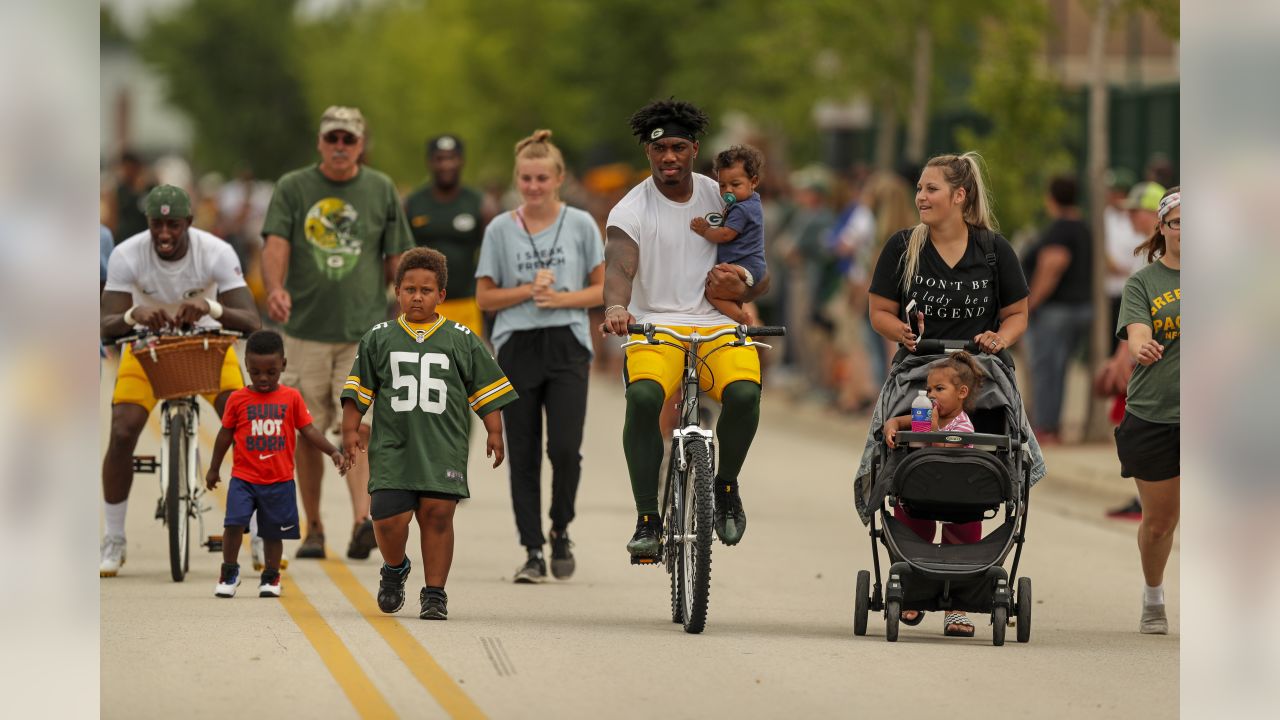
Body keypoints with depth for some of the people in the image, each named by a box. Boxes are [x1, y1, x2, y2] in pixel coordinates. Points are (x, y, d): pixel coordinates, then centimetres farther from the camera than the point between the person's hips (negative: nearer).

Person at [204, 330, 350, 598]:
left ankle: (271, 577, 26)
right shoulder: (238, 399, -1)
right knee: (234, 522, -14)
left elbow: (307, 430, 3)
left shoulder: (291, 398, 0)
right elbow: (225, 435, 9)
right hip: (244, 478, -1)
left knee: (274, 531, 9)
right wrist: (214, 469, 16)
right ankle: (229, 572, 4)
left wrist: (333, 452, -8)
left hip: (279, 480, 1)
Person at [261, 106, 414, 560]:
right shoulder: (293, 188, 5)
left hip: (366, 331, -1)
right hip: (306, 330, 1)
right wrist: (275, 288, -27)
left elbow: (398, 258, 10)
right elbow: (276, 244, -8)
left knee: (359, 426, -14)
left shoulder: (381, 190, 8)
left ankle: (362, 520, -25)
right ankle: (313, 528, 16)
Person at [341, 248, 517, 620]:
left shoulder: (461, 340, 7)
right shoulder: (379, 338, 9)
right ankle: (394, 570, 23)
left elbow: (486, 390, 11)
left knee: (437, 515, -7)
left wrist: (494, 433, 6)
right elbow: (358, 389, 13)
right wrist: (351, 430, 6)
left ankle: (435, 593, 5)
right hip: (392, 447, 0)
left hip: (443, 449, 0)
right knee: (389, 519, -8)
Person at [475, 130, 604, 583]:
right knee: (523, 455, 1)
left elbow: (602, 289, 7)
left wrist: (562, 298, -10)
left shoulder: (580, 224, 3)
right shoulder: (500, 230, 4)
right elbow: (485, 297, 6)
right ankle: (533, 552, 7)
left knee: (565, 448, -11)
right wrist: (528, 291, -9)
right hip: (516, 348, 1)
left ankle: (561, 531, 14)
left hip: (567, 347, -1)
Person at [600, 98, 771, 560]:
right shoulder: (630, 211, -2)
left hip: (716, 323, 2)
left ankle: (726, 486, 0)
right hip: (654, 326, -2)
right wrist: (616, 307, -44)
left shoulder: (723, 199, 7)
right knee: (643, 396, -33)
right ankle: (647, 519, -24)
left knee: (744, 392, -29)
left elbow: (761, 277, 11)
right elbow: (619, 266, -22)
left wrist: (740, 289, -14)